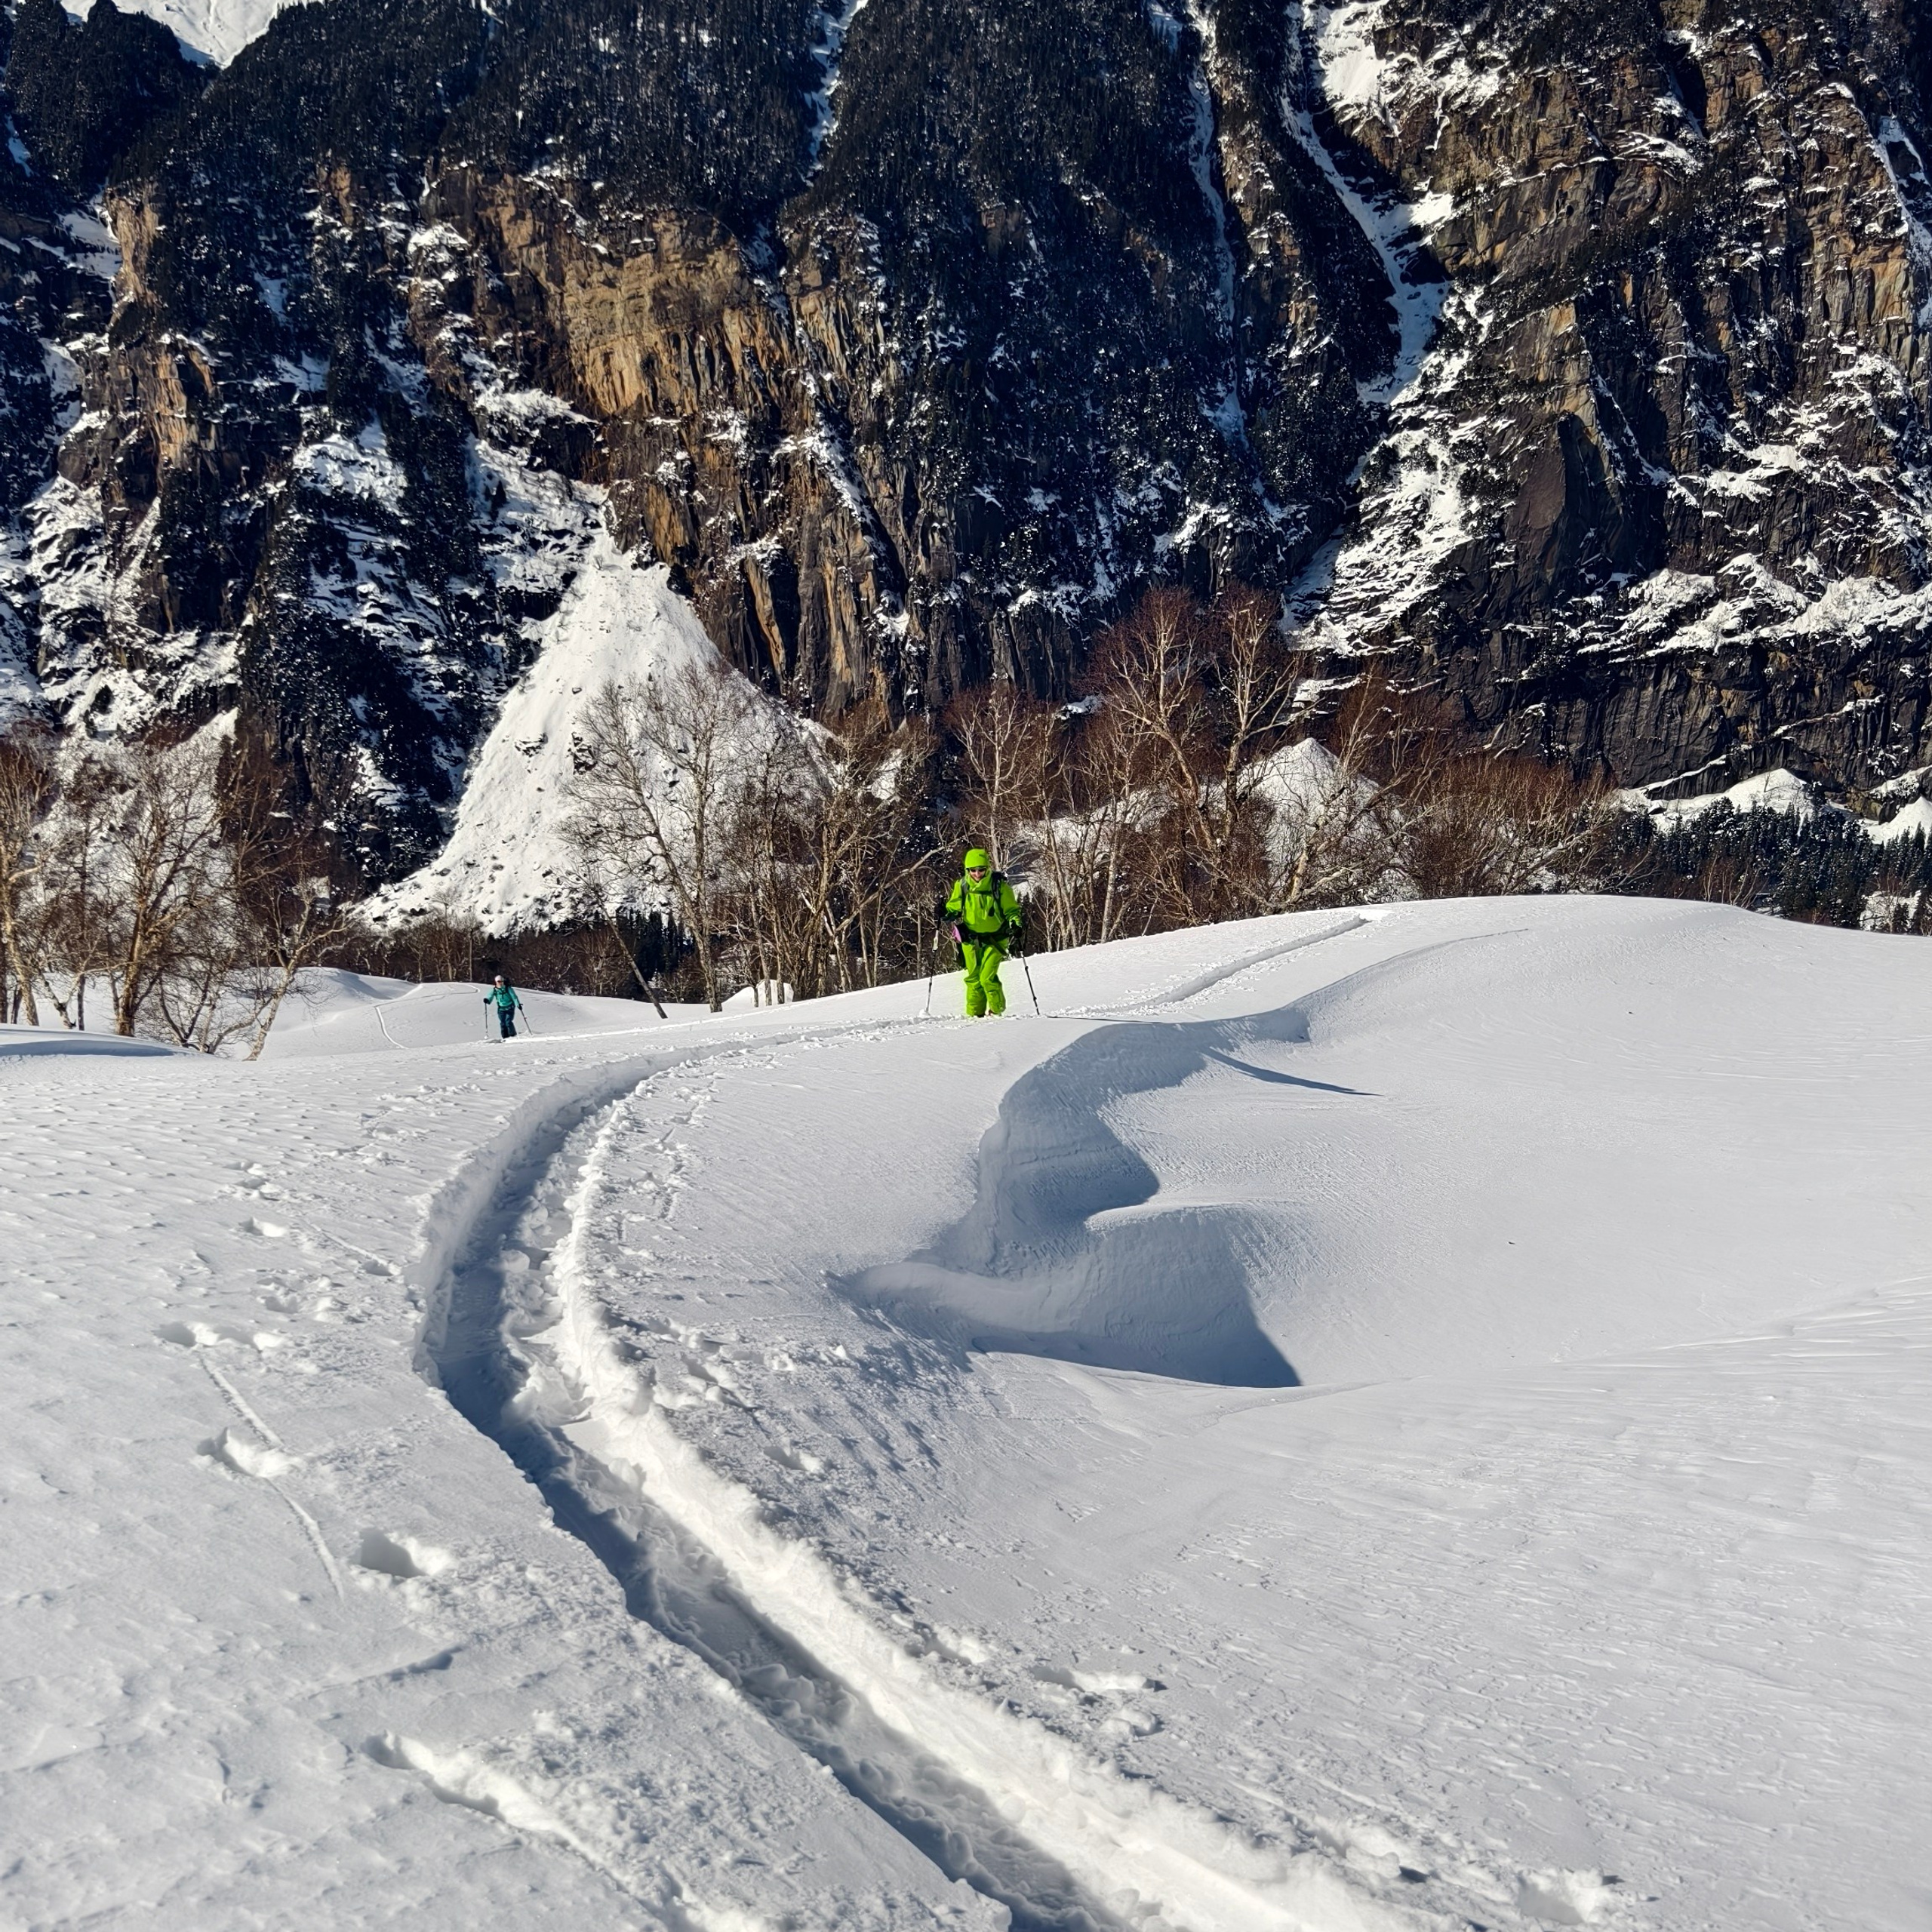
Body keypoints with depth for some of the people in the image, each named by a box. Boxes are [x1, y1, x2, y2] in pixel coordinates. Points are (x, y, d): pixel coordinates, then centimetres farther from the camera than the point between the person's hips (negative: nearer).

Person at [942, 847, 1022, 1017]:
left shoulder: (999, 886, -9)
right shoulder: (961, 886, -2)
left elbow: (1011, 909, 0)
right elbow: (954, 907, 11)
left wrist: (1015, 924, -18)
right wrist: (947, 914, -11)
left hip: (995, 938, -3)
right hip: (971, 938, 3)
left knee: (988, 977, -12)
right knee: (973, 977, 6)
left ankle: (997, 1011, 6)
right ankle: (974, 1013, 18)